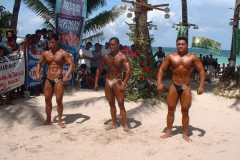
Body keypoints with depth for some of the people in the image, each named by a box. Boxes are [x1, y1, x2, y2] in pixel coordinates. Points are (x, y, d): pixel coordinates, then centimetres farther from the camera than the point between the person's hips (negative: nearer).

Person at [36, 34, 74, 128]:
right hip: (48, 80, 5)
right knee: (47, 100, 9)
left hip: (58, 80, -5)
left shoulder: (63, 53, -6)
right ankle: (48, 120, 23)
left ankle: (60, 121, 11)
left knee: (59, 100, -4)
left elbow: (71, 64, -13)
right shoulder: (45, 53, 8)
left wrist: (67, 75, -26)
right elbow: (39, 63, 21)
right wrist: (37, 73, 4)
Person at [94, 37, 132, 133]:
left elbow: (129, 70, -20)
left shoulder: (122, 57, -11)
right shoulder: (105, 57, 5)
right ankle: (114, 124, 23)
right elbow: (99, 69, 13)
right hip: (108, 82, 5)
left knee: (121, 105, -4)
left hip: (117, 82, -5)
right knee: (111, 104, 12)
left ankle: (125, 126, 4)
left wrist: (124, 84, -29)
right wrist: (96, 82, 7)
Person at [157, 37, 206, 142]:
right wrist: (159, 83, -11)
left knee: (185, 111, 5)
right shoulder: (170, 57, 1)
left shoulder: (193, 58, -2)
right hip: (174, 86, 2)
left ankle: (185, 134, 19)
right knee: (171, 110, 7)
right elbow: (161, 69, 3)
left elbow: (201, 71, -3)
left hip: (186, 87, -1)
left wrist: (201, 86, -14)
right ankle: (169, 132, 21)